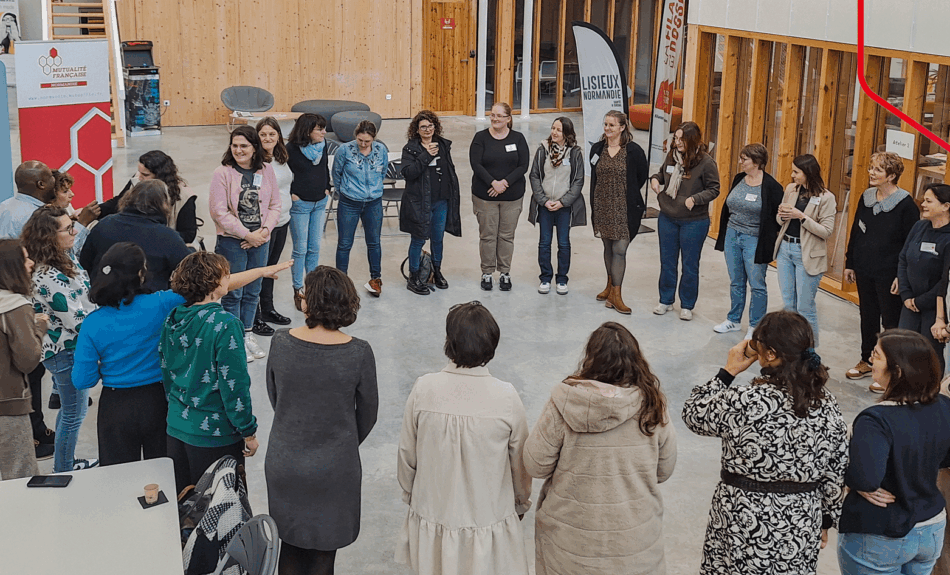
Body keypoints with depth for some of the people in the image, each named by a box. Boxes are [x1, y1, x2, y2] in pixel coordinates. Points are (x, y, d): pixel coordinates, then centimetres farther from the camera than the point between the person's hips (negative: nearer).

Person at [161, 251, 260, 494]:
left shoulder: (172, 319, 1)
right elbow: (234, 383, -19)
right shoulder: (225, 324, -20)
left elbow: (165, 371, 11)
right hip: (214, 434, -7)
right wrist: (249, 432, -10)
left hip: (177, 426, 7)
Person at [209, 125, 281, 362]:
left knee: (253, 291, 15)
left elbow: (275, 205, 6)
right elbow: (219, 212, -13)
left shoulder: (266, 170, 2)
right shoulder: (222, 173, -11)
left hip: (260, 240, 4)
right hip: (231, 242, -4)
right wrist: (247, 235, -14)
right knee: (233, 293, 3)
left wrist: (264, 230, -9)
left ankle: (247, 333, 30)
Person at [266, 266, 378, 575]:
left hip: (284, 462, 2)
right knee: (323, 550, 16)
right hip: (334, 467, -2)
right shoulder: (359, 353, -18)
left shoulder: (281, 342, -14)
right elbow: (368, 413, -5)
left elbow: (273, 395, 3)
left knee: (290, 545, 20)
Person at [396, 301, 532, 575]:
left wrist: (409, 493, 16)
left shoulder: (424, 389, -17)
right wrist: (521, 502, 14)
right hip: (488, 519, -1)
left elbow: (407, 455, -4)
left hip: (432, 517, 1)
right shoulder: (507, 398, -20)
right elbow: (520, 462, -6)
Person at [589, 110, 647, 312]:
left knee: (619, 249, -7)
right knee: (608, 247, 13)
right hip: (603, 207, 4)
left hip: (624, 208, -4)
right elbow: (594, 179, 12)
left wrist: (629, 194, 9)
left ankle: (615, 293, -1)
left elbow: (642, 174, 4)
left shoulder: (633, 150, -7)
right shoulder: (597, 149, 6)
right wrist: (593, 208, 9)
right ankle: (611, 285, 27)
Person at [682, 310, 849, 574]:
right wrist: (825, 519, 15)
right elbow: (836, 474, 1)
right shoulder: (827, 405, -8)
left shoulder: (743, 403, -24)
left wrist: (728, 371, 1)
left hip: (744, 525, -4)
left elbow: (693, 414, -5)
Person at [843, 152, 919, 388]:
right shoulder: (866, 197, 5)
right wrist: (850, 264, 14)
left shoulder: (905, 204, -13)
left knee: (891, 323, 3)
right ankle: (867, 361, 32)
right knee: (868, 317, 17)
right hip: (864, 270, 6)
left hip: (889, 275, -6)